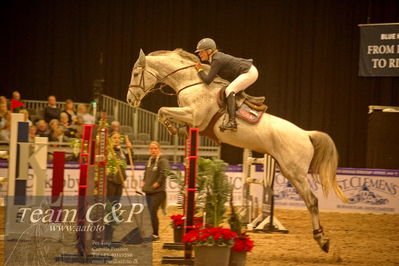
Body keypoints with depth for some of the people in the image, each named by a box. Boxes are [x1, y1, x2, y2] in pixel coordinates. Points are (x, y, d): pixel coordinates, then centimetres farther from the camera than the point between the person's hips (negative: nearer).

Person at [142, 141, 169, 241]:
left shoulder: (163, 161, -10)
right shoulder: (149, 161, 17)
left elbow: (164, 174, -20)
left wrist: (157, 183, -15)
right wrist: (144, 182, 14)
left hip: (158, 192, -8)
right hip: (148, 192, 8)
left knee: (153, 212, -13)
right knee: (150, 213, 10)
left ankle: (155, 234, -7)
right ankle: (151, 233, 19)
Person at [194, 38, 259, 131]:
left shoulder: (217, 61, -19)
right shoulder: (217, 56, 10)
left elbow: (208, 80, -23)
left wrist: (200, 70, -7)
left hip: (249, 73, -10)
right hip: (249, 71, 10)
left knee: (229, 90, -21)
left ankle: (232, 122, -32)